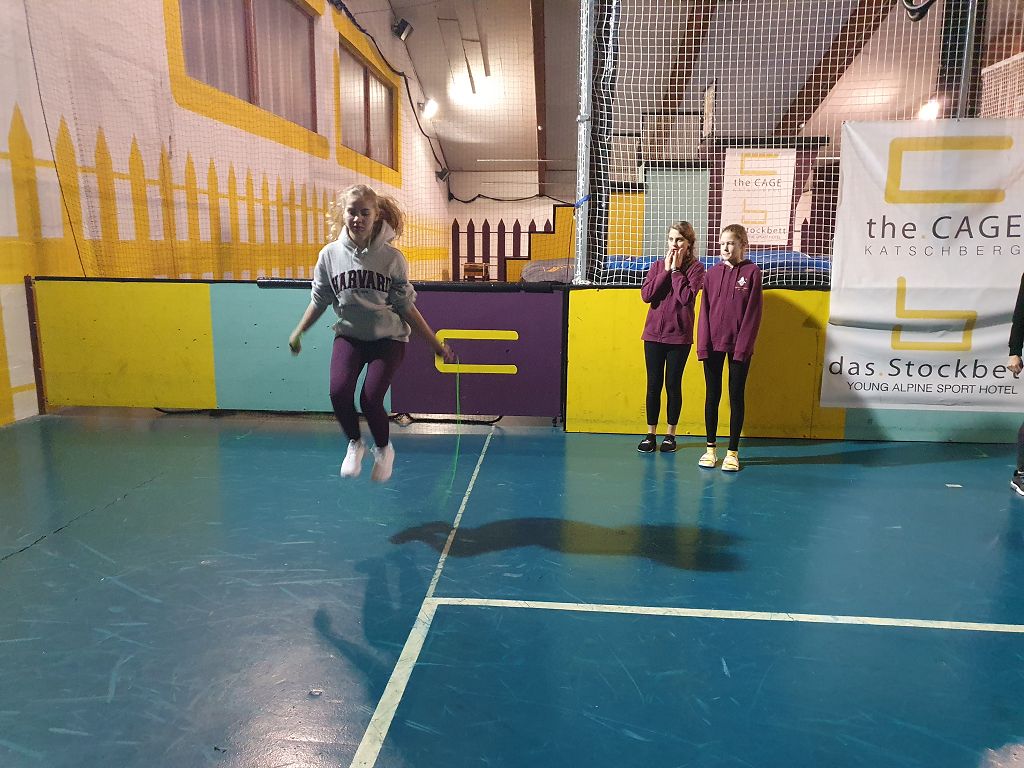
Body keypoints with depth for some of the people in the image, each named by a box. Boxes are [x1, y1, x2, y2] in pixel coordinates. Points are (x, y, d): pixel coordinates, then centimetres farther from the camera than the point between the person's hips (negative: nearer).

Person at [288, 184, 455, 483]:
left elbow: (406, 307, -4)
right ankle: (354, 444, 12)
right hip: (349, 335, 2)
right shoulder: (330, 254, -4)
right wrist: (298, 332, 8)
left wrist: (435, 344, -5)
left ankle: (383, 449, 17)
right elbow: (320, 300, 9)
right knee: (339, 391, -19)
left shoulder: (391, 257, -10)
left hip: (388, 337, -2)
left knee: (371, 398, -16)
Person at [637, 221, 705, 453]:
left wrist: (676, 269, -12)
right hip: (654, 334, 3)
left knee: (673, 385, 5)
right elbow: (646, 295, -6)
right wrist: (666, 270, -9)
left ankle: (670, 434, 17)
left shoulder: (696, 268, -3)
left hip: (679, 336, -2)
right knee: (653, 384, 6)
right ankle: (650, 434, 16)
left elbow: (687, 297, -18)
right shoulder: (657, 265, 7)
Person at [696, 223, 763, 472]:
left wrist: (743, 346, -12)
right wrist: (703, 345, -4)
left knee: (736, 397, 5)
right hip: (713, 344, 3)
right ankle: (710, 448, 20)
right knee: (712, 395, 9)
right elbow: (704, 311, 4)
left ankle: (732, 452, 13)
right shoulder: (712, 273, 5)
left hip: (739, 346, -3)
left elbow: (753, 313, -6)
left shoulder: (752, 272, -2)